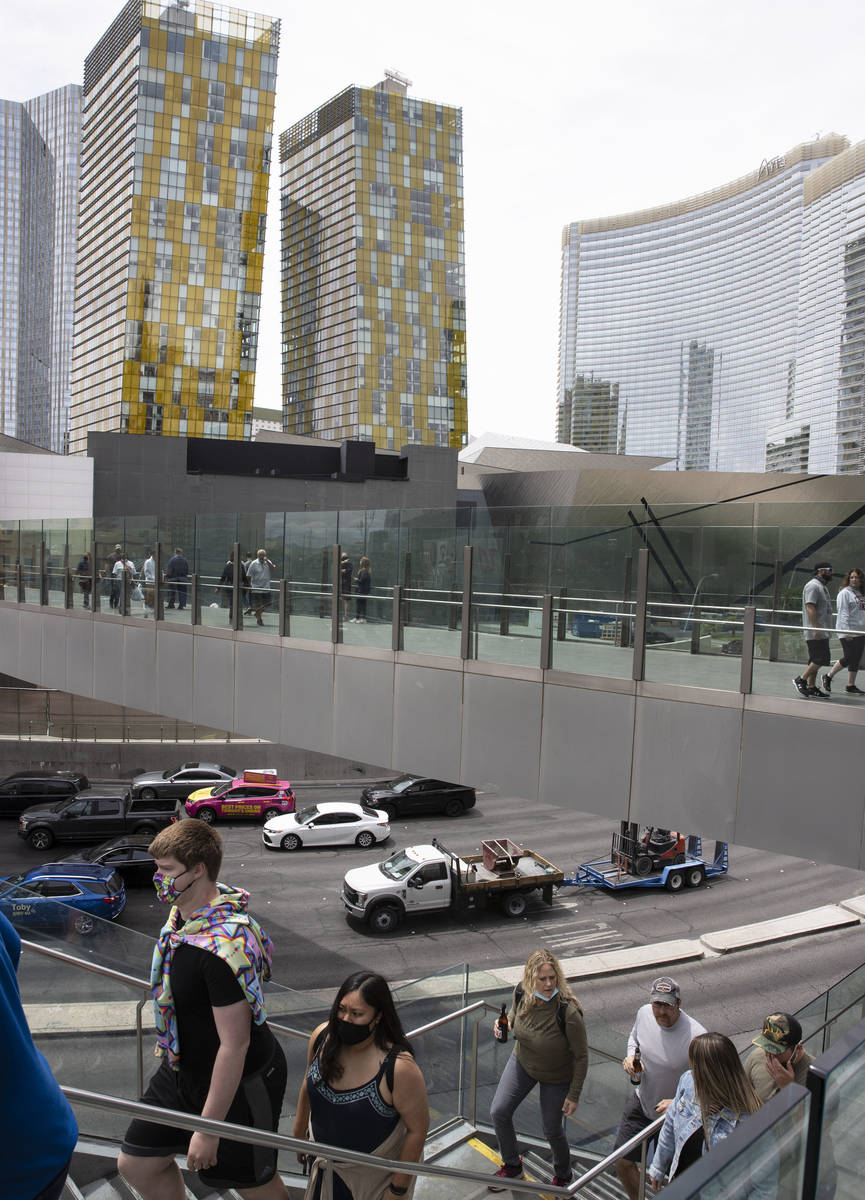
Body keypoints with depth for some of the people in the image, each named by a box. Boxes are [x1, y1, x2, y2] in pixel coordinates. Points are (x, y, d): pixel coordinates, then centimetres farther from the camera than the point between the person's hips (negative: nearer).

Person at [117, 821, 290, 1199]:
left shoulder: (224, 946, -35)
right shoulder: (184, 913, -6)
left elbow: (234, 1044, -30)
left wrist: (207, 1129, -23)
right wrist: (171, 1048, 26)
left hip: (240, 1082, -8)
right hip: (185, 1069, 9)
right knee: (135, 1164, 16)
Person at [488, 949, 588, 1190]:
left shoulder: (568, 1012, -37)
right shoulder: (521, 993, -23)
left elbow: (581, 1056, -22)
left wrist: (574, 1095, -16)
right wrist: (506, 1024, -17)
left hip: (556, 1077, -4)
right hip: (522, 1062, 5)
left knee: (552, 1131, 9)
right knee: (499, 1112, 6)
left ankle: (563, 1175, 43)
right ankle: (512, 1166, 34)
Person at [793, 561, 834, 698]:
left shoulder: (822, 587, 21)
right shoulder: (813, 586, -12)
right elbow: (810, 607, -20)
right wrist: (817, 629, -25)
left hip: (822, 632, 10)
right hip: (815, 632, -10)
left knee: (816, 661, 9)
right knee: (820, 659, -13)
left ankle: (811, 687, 11)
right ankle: (801, 679, -6)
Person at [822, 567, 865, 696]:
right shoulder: (845, 593, -6)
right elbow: (843, 613, -13)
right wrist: (846, 630, -20)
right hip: (848, 632, -7)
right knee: (849, 658, -9)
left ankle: (851, 686, 11)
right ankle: (827, 677, 5)